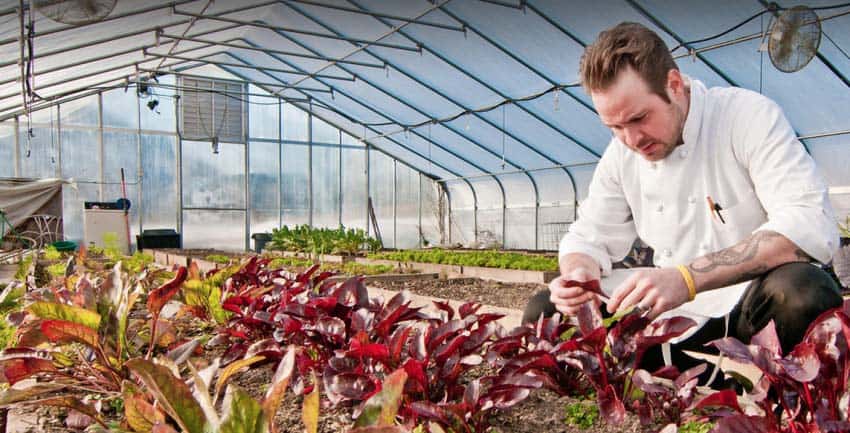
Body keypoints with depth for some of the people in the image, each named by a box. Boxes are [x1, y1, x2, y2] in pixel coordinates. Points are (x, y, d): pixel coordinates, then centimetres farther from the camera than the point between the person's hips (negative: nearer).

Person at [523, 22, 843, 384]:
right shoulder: (620, 154, 1)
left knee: (803, 291, -38)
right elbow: (590, 237, 6)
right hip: (676, 320, 5)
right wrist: (578, 274, -19)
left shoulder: (750, 116, -14)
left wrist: (687, 278, -36)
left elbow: (813, 225, -25)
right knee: (543, 310, -7)